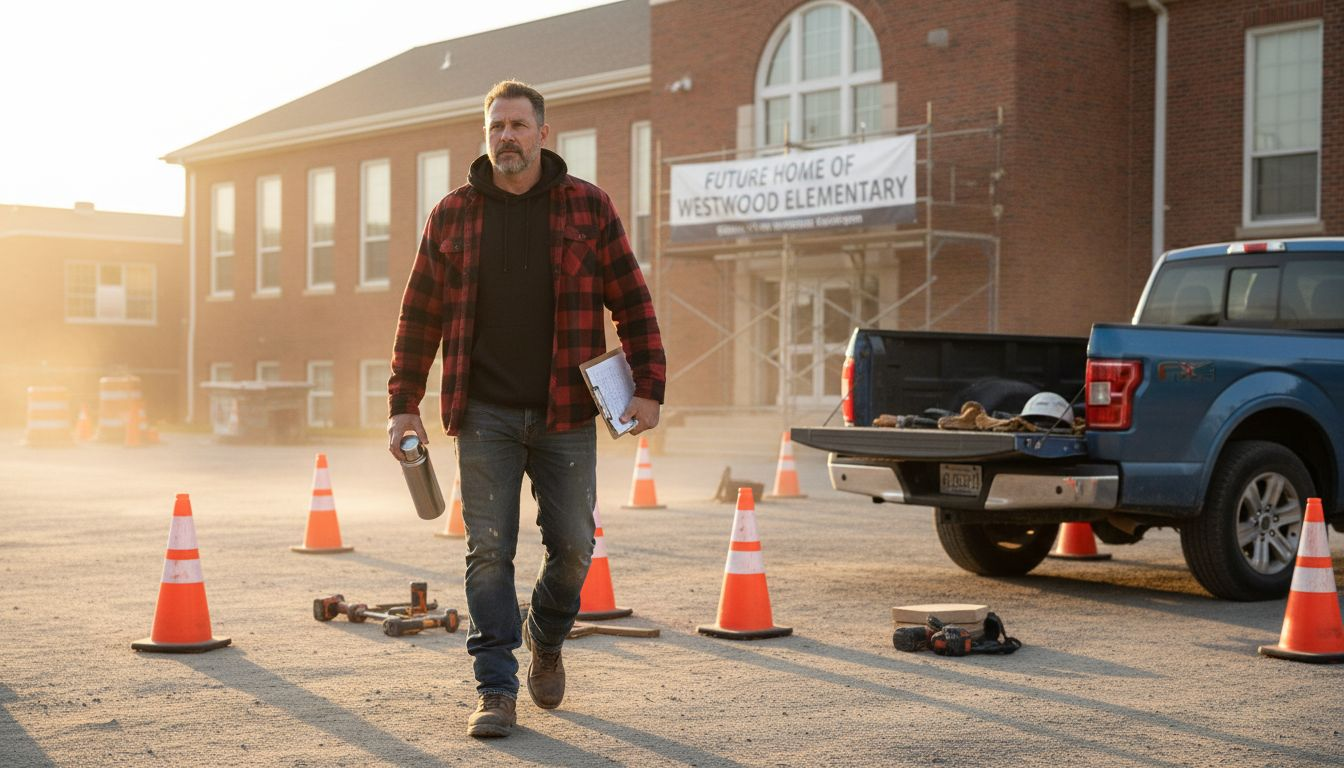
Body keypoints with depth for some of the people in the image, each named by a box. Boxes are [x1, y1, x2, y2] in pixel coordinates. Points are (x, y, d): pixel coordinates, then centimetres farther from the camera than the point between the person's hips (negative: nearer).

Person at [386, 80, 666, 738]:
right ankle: (496, 689, 5)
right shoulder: (452, 215, 6)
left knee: (573, 545, 3)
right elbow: (420, 315, 9)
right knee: (488, 550, -2)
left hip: (566, 413, 0)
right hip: (485, 414, 0)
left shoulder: (588, 207, 3)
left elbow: (631, 301, 5)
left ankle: (546, 638, 32)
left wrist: (649, 386, -4)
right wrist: (403, 405, 5)